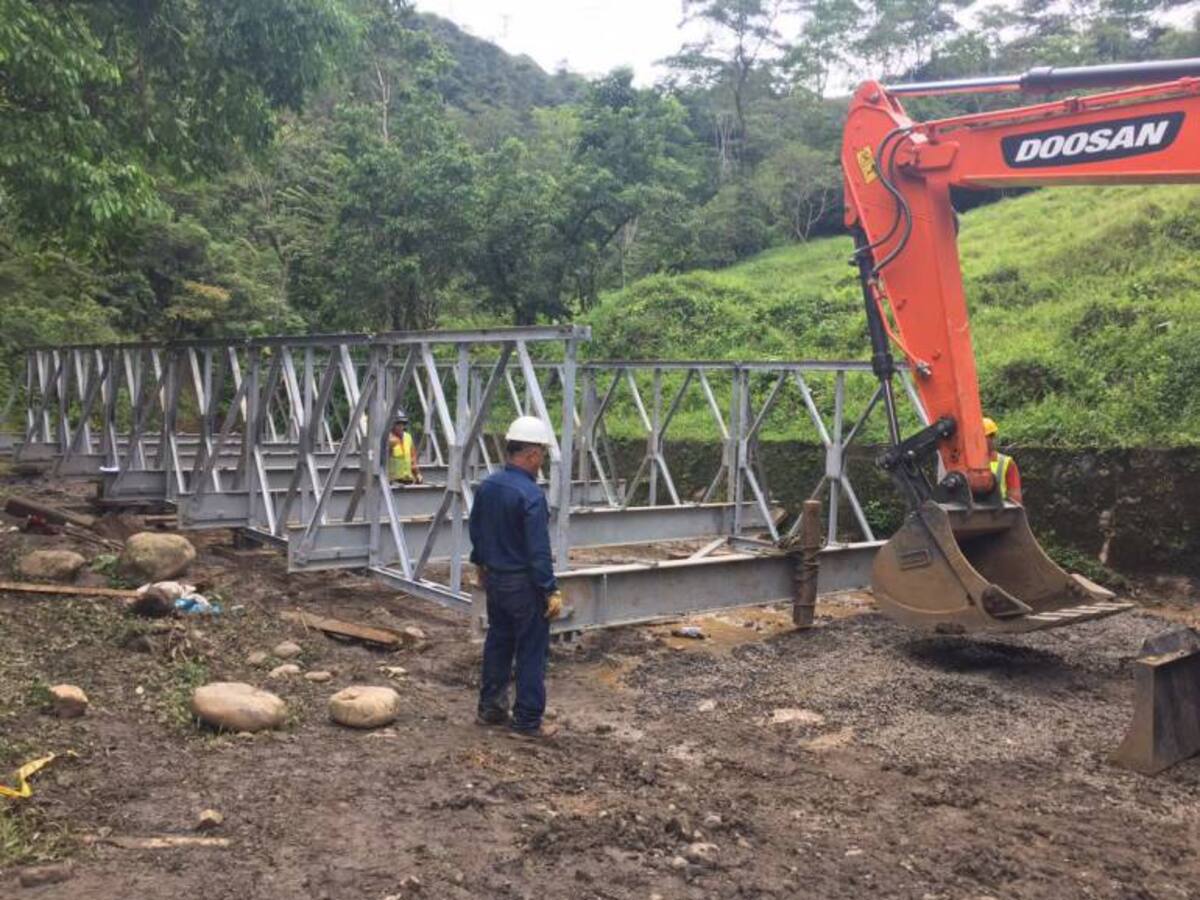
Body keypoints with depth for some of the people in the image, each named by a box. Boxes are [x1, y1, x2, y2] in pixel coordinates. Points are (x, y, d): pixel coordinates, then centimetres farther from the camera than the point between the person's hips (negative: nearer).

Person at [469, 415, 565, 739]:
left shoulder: (487, 486, 2)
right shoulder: (531, 495, -23)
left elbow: (476, 530, 14)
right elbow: (539, 550, -23)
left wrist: (480, 564, 29)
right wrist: (551, 591, -17)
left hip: (494, 578, 8)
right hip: (524, 584, -8)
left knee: (498, 642, 19)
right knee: (531, 652, 3)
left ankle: (490, 708, 29)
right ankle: (527, 721, 10)